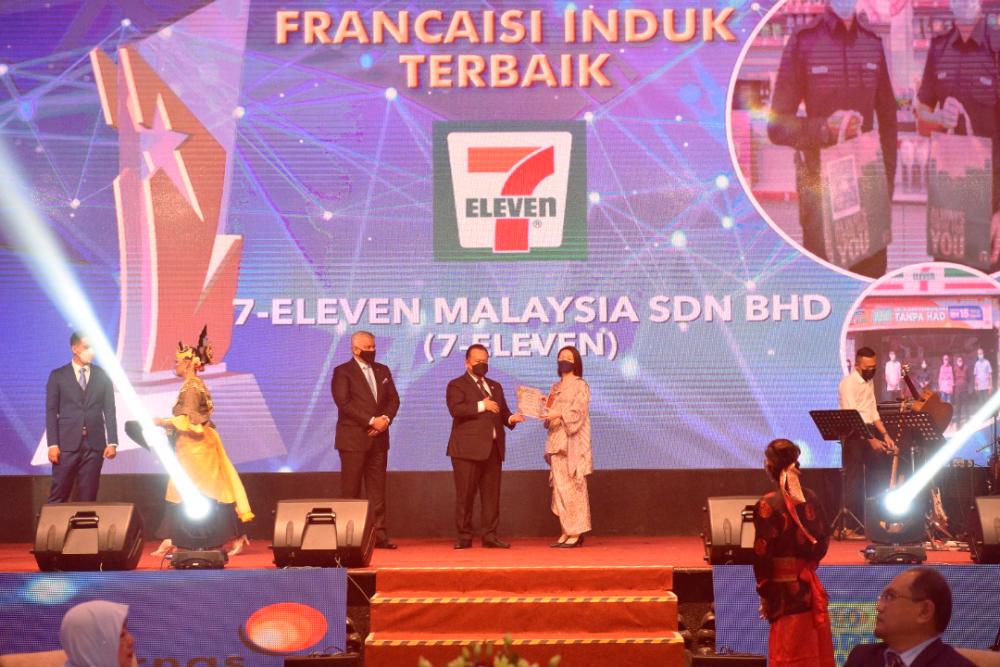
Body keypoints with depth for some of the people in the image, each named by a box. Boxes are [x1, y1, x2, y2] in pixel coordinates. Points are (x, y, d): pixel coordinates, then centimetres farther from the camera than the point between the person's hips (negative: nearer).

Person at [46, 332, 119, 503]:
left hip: (95, 444, 2)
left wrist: (112, 442, -1)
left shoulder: (103, 376, 9)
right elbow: (51, 412, 2)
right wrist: (52, 444, -7)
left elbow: (109, 410, 7)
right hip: (67, 444, -2)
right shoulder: (58, 376, 5)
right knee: (58, 495, -2)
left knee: (88, 496, 3)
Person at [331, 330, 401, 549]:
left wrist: (386, 419, -8)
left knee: (378, 489, 3)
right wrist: (371, 421, -16)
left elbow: (393, 399, 12)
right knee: (351, 490, -3)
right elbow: (344, 402, -12)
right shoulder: (343, 372, -2)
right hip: (353, 439, -5)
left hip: (378, 438, 5)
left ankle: (379, 534, 4)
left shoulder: (383, 371, 16)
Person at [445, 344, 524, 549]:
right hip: (468, 448, -5)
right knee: (465, 494, -3)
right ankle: (464, 536, 3)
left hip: (493, 448, 6)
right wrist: (481, 406, -17)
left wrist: (511, 418, -2)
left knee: (491, 493, 3)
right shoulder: (457, 385, 2)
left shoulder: (495, 386, 23)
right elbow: (456, 409, -14)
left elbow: (502, 412, 20)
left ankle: (490, 535, 6)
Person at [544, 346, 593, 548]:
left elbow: (577, 413, -12)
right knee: (560, 488, 4)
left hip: (573, 443, -7)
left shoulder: (580, 386, -2)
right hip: (556, 442, 7)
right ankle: (567, 532, 7)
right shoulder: (555, 387, 20)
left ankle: (577, 533, -7)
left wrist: (559, 414, -27)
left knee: (573, 488, -8)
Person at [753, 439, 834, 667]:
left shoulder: (768, 504, -15)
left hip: (785, 591, -6)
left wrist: (765, 594, -5)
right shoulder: (810, 498, 2)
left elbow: (762, 554, -14)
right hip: (810, 587, 6)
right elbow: (822, 543, 8)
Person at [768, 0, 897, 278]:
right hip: (820, 179, -4)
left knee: (873, 272, 4)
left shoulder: (873, 43, 9)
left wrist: (887, 177, 10)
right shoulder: (803, 42, -4)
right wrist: (825, 129, -19)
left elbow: (888, 117, 17)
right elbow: (778, 125, -3)